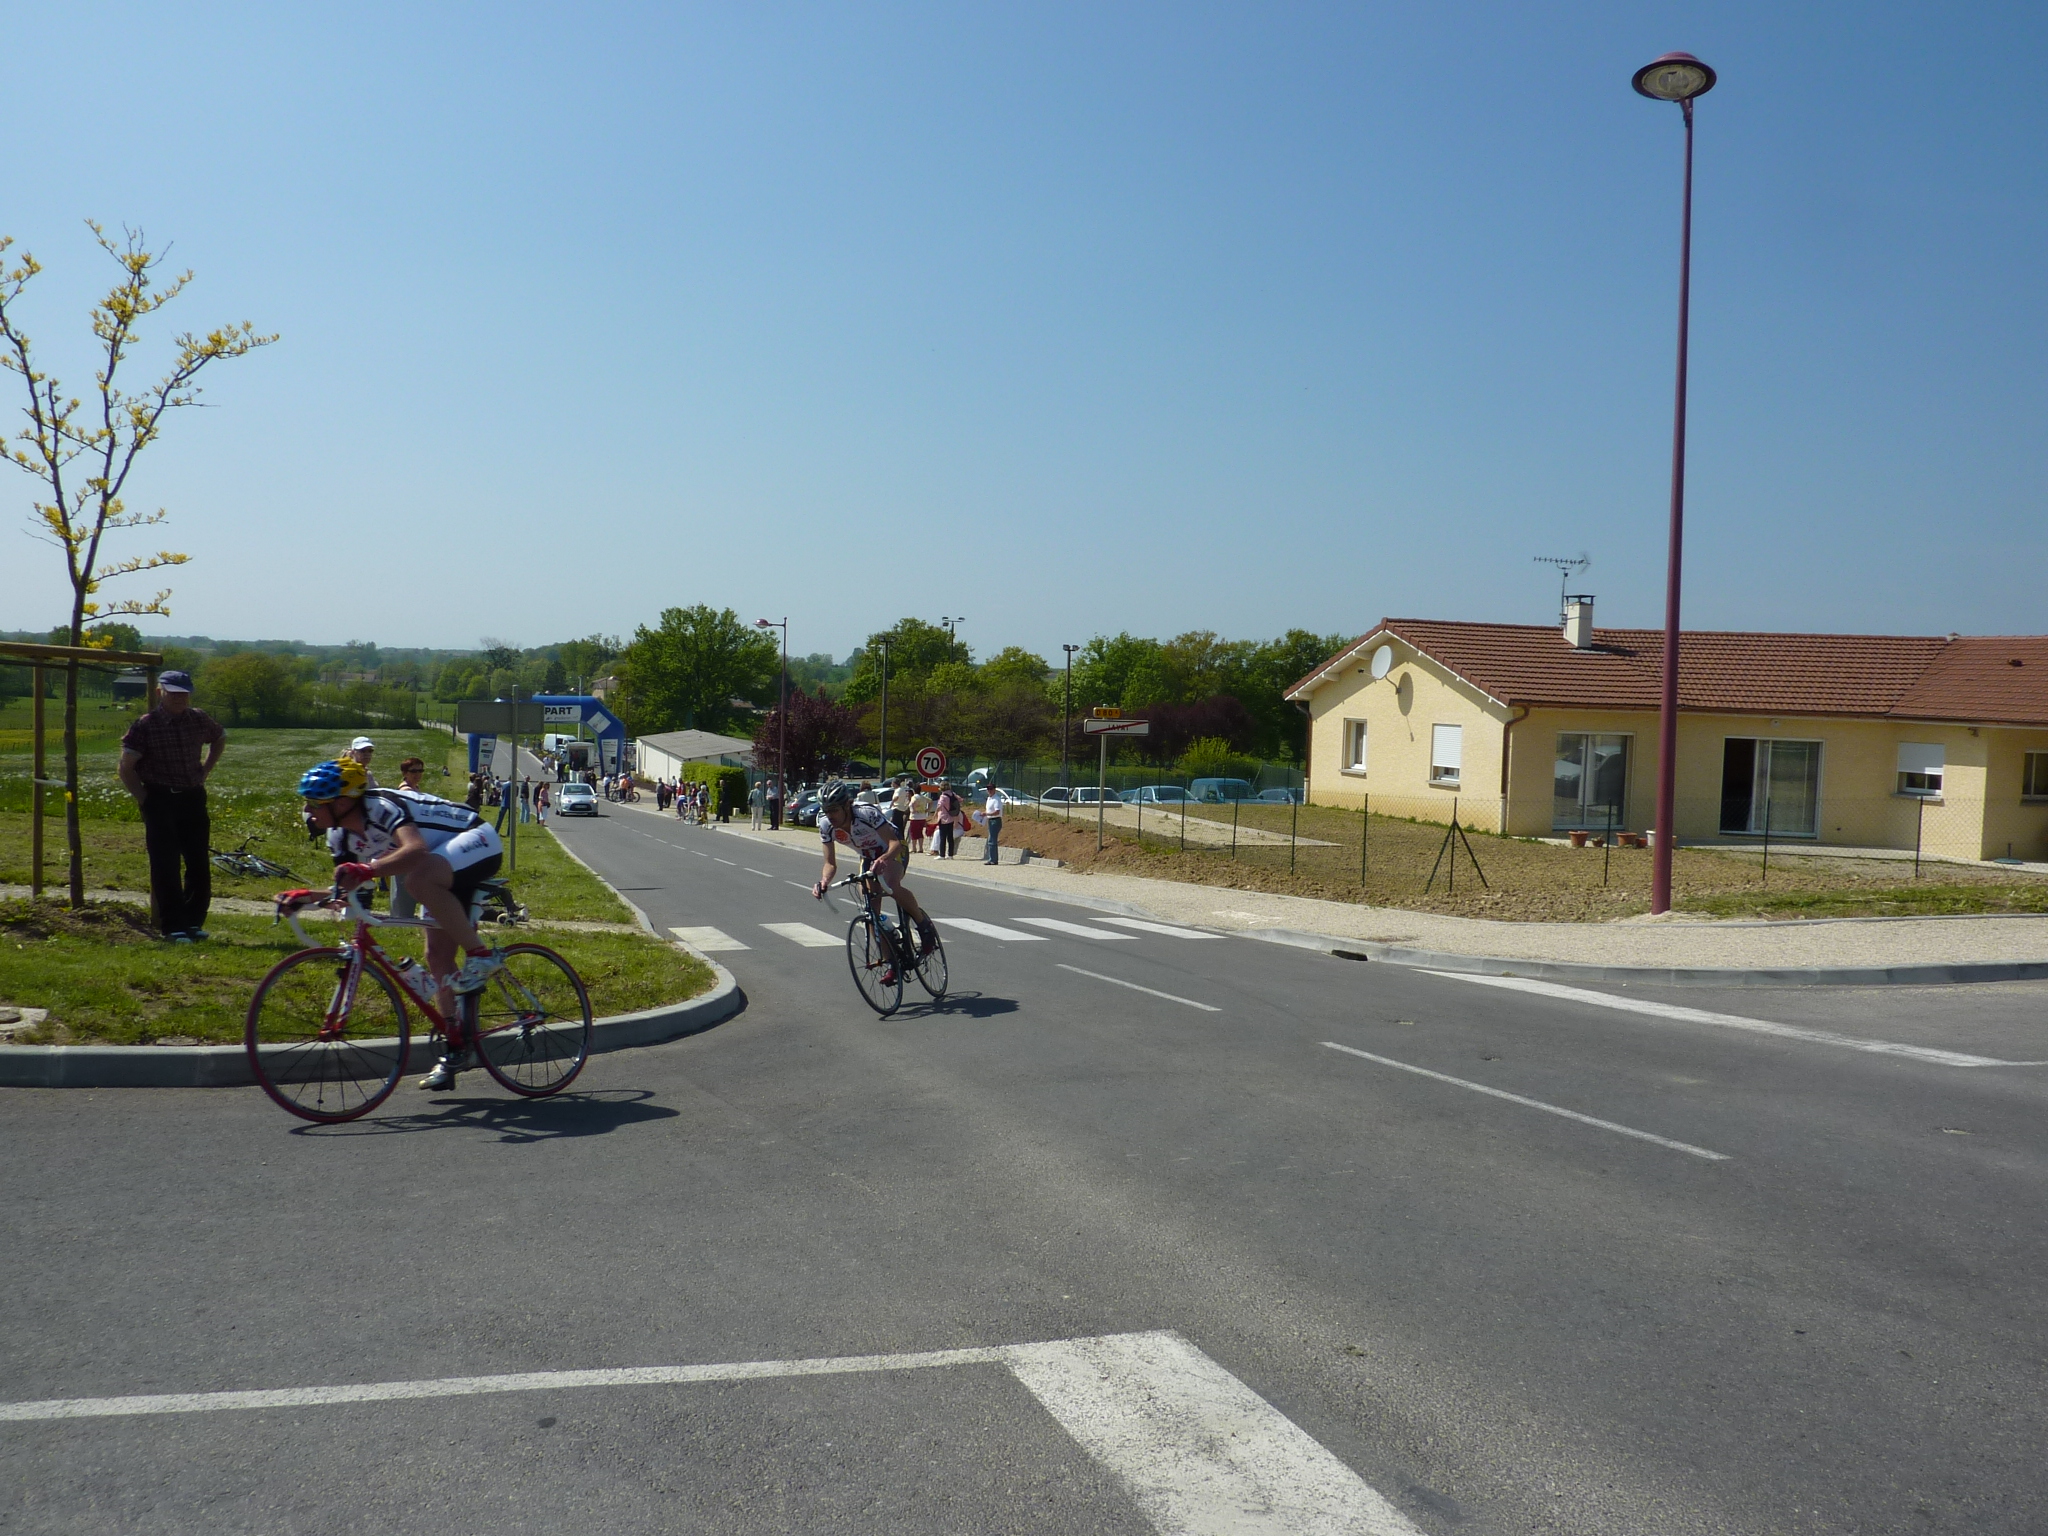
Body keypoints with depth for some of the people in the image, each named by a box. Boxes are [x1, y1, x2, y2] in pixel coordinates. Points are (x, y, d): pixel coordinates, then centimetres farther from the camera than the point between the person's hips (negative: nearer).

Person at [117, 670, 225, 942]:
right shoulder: (145, 725, -8)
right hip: (160, 802, -5)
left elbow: (220, 738, 26)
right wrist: (145, 799, -7)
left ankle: (193, 922, 18)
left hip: (193, 799, 5)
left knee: (199, 865, 6)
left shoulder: (199, 720, 5)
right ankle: (172, 927, 1)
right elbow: (126, 768, -6)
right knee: (166, 867, -4)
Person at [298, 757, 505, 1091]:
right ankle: (458, 1049, 11)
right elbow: (348, 886, 9)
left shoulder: (381, 808, -28)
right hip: (446, 869, 9)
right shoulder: (348, 835, -1)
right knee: (437, 957, 3)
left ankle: (481, 954, -25)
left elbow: (416, 849, -46)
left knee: (419, 878, -39)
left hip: (478, 842, -9)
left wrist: (367, 870, -58)